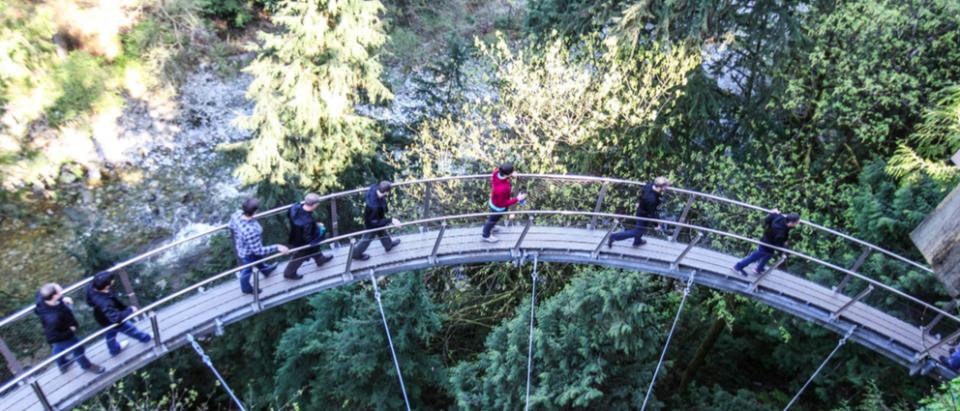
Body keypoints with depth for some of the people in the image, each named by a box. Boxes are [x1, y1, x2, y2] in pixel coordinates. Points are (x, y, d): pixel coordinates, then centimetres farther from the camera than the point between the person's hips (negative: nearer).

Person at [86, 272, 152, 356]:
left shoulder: (91, 287, -28)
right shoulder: (105, 304, -51)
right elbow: (117, 318, -42)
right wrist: (130, 310, -28)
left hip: (105, 318, 6)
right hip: (112, 322, -6)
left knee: (111, 333, 35)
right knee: (131, 330, 25)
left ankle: (114, 349, 65)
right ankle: (146, 338, 55)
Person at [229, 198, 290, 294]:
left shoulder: (237, 214, -26)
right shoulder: (251, 231, -48)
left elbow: (231, 226, -2)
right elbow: (258, 250, -37)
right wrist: (277, 247, -33)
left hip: (240, 245, 6)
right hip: (248, 253, -6)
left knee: (258, 259, 37)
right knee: (247, 270, 26)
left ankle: (265, 270, 70)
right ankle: (246, 288, 58)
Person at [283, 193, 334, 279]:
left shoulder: (295, 206, -27)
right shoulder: (307, 222, -47)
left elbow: (288, 215, -2)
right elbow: (308, 239, -33)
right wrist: (320, 230, -18)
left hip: (295, 236, 7)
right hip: (301, 243, -7)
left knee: (315, 248, 34)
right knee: (298, 258, 25)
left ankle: (320, 259, 64)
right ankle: (289, 273, 51)